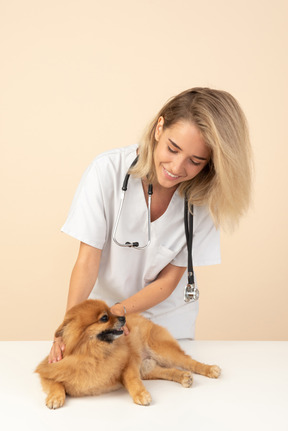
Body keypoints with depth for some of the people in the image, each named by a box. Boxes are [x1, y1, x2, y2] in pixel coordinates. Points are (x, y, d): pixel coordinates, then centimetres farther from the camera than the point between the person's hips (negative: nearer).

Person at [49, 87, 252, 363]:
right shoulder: (108, 170, -23)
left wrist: (117, 311, -26)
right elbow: (88, 259, -21)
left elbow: (169, 279, -13)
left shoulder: (204, 198, -18)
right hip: (104, 305, -1)